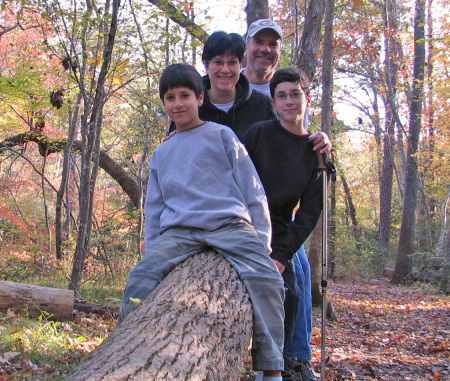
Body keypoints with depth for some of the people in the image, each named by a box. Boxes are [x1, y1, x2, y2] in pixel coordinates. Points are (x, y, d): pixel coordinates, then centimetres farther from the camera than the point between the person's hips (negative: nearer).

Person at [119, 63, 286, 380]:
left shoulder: (222, 135, 13)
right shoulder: (161, 154, 25)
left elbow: (253, 192, 10)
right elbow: (154, 208, 28)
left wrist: (261, 241, 2)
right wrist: (152, 249, 16)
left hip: (230, 225, -3)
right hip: (178, 232, 3)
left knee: (266, 278, -27)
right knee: (142, 276, -25)